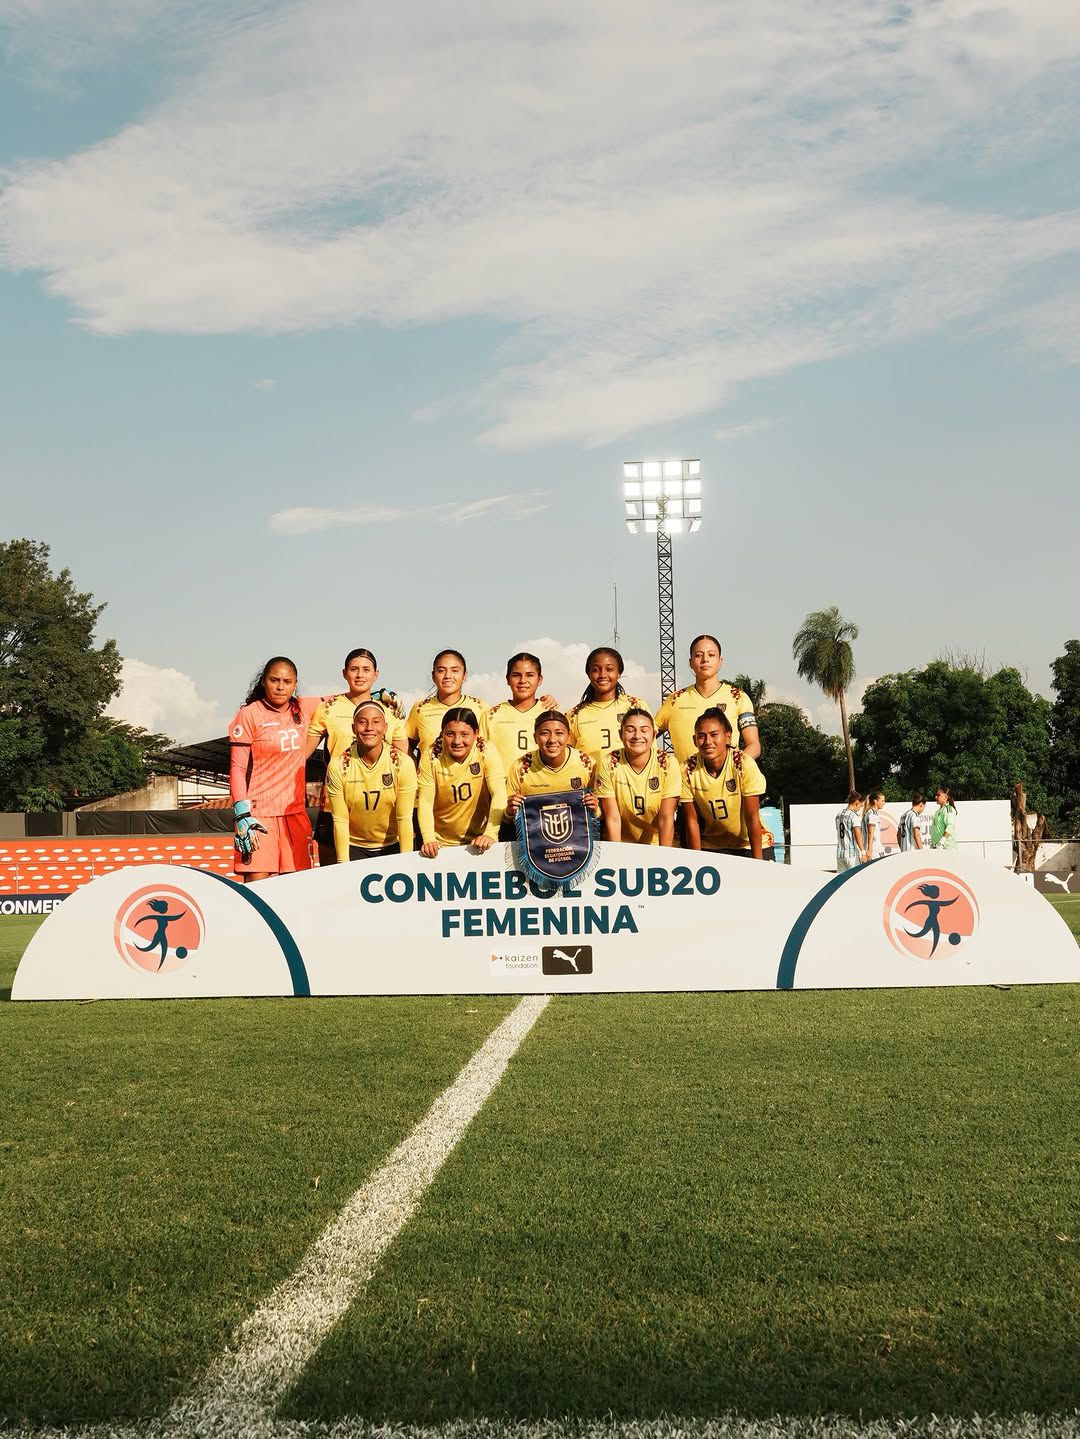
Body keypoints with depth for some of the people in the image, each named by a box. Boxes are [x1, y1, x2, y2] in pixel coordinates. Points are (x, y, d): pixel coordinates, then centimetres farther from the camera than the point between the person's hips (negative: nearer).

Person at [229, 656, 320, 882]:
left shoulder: (303, 709, 9)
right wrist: (243, 816, -14)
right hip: (258, 814, -5)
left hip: (296, 812, 5)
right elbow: (237, 768, -6)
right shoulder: (249, 714, -3)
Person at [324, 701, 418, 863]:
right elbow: (340, 820, -10)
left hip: (393, 846, 0)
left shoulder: (403, 763, -13)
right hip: (354, 847, 0)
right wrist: (343, 865, -12)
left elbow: (404, 818, -11)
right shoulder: (338, 766, -12)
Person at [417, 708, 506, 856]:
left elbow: (499, 794, -15)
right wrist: (429, 839, -24)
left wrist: (490, 833, -29)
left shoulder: (487, 752, -8)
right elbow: (425, 802, -9)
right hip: (441, 843, 1)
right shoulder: (431, 756, -6)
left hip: (479, 840, -1)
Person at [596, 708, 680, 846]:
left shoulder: (668, 763, -7)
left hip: (657, 845, 0)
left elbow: (666, 818, -8)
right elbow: (613, 819, -8)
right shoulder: (608, 764, -7)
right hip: (622, 846, 0)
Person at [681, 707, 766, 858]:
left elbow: (752, 818, -13)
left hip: (746, 846, -1)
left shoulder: (745, 765, -16)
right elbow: (692, 821, -5)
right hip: (708, 847, 1)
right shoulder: (688, 770, -11)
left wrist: (758, 862, -15)